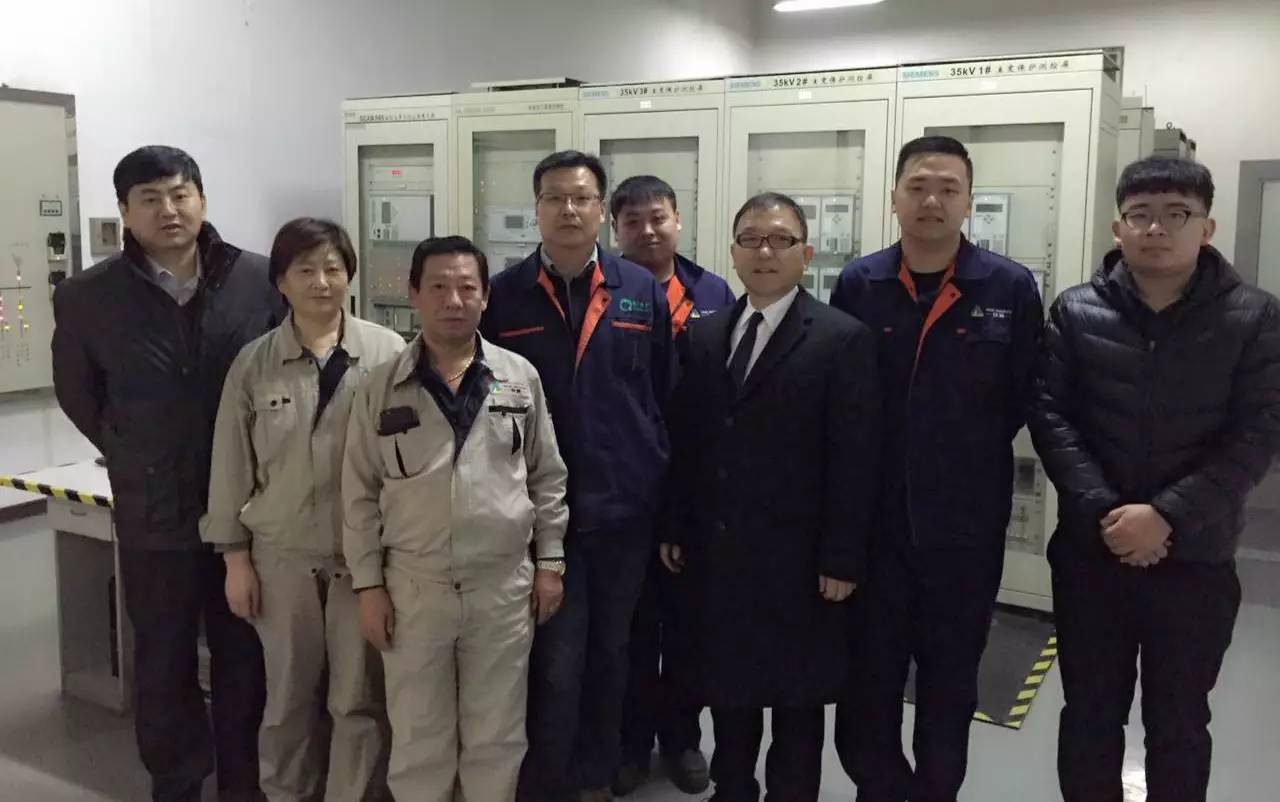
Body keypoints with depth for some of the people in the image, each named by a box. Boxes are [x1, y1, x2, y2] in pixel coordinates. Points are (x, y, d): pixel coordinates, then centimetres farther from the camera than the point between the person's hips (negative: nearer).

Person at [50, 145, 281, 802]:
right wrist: (134, 458, 7)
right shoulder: (87, 298, -4)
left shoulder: (259, 280, -6)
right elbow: (78, 395, 11)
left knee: (245, 659, 13)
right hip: (154, 513, 0)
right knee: (164, 665, 14)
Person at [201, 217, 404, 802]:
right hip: (282, 553, 2)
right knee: (289, 696, 16)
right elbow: (231, 464, 4)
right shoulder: (254, 363, 0)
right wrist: (234, 556, 4)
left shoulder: (389, 353, -5)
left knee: (360, 698, 7)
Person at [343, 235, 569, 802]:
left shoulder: (521, 377, 0)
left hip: (504, 584, 1)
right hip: (413, 586, 0)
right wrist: (369, 584, -1)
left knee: (496, 736, 14)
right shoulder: (380, 388, -2)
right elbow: (361, 495, 1)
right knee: (417, 739, 13)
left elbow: (547, 477, 5)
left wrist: (550, 561, 4)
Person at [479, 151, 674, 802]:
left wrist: (662, 487, 4)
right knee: (555, 664, 3)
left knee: (608, 655, 16)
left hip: (624, 508, 2)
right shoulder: (504, 296, -1)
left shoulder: (643, 292, 3)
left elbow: (665, 398, 6)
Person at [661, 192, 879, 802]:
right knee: (727, 689, 17)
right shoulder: (703, 337, 8)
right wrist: (676, 529, 6)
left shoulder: (843, 339, -8)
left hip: (798, 558, -4)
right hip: (716, 553, 5)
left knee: (797, 700, 12)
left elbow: (854, 459, -12)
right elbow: (684, 443, 8)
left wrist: (843, 559, -14)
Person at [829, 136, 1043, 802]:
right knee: (867, 673, 11)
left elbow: (1024, 399, -1)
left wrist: (972, 460, 1)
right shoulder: (857, 285, -1)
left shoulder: (1011, 288, -6)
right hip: (872, 517, 1)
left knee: (950, 680, 16)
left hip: (966, 523, 0)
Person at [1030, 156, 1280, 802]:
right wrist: (1103, 512, -15)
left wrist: (1167, 516, -18)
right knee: (1090, 712, 14)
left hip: (1195, 559, 0)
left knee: (1179, 724, 15)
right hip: (1090, 551, 1)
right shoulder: (1075, 312, 0)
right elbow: (1050, 416, -5)